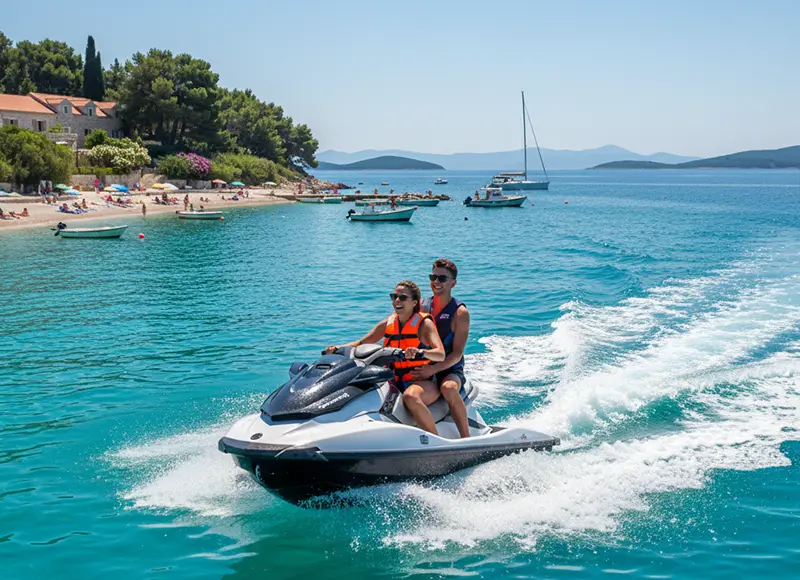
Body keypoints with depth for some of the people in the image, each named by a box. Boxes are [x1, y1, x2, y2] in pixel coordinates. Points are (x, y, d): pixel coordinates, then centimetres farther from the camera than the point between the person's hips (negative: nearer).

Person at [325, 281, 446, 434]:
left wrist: (420, 352, -42)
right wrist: (337, 349, -8)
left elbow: (441, 354, -21)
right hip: (395, 382, 6)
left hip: (422, 381, -6)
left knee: (410, 396, -39)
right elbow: (361, 344, 11)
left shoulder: (424, 323, -7)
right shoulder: (389, 322, 10)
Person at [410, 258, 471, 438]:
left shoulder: (460, 312, -5)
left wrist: (433, 369, -26)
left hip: (450, 371, -5)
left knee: (448, 388, -37)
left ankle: (466, 440, -30)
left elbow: (457, 354, -11)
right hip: (422, 370, 6)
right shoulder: (421, 306, 9)